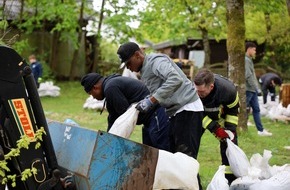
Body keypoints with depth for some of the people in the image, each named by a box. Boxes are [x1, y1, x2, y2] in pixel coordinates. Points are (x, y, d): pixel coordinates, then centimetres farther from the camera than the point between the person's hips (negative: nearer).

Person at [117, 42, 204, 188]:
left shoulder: (156, 60, -12)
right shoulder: (144, 71, 18)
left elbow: (176, 79, -29)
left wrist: (151, 100, -29)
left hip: (188, 109, -10)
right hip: (175, 112, 10)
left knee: (186, 156, -13)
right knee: (173, 154, 7)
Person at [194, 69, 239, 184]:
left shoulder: (228, 89, -37)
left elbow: (233, 110, -15)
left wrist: (230, 128, -23)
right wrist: (215, 128, -30)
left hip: (221, 117, 0)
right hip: (200, 117, 0)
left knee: (228, 144, -7)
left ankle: (231, 181, 4)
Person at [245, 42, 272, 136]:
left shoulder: (249, 60, 17)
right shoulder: (246, 60, -13)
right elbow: (248, 76, -21)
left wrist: (256, 88, 16)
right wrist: (256, 88, -21)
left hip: (252, 90, 10)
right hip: (248, 89, -10)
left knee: (256, 109, 9)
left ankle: (261, 130, 12)